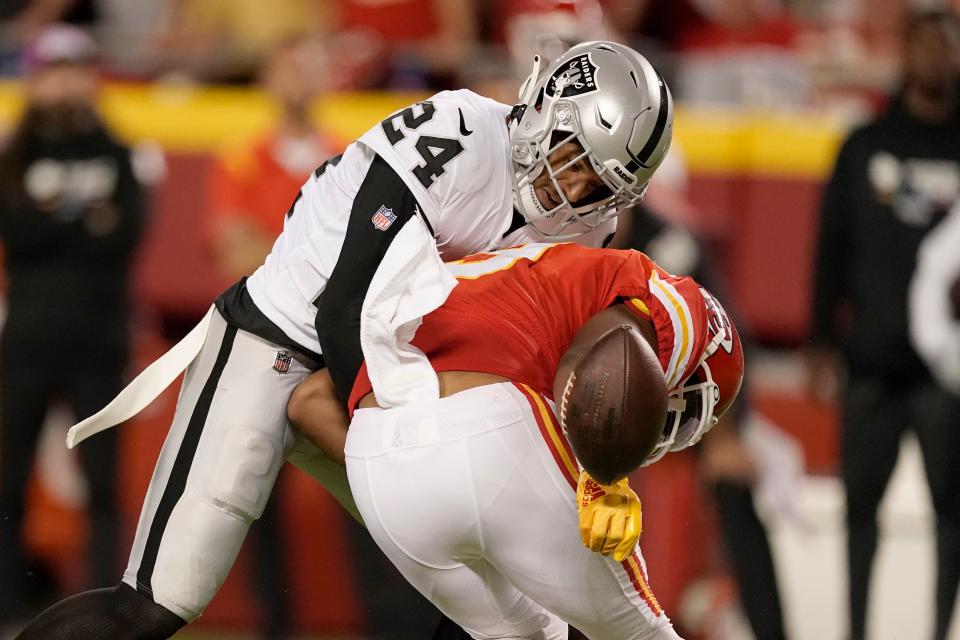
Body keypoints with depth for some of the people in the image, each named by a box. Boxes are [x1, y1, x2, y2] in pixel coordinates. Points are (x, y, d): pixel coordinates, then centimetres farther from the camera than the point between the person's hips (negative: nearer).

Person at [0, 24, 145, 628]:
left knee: (103, 480, -3)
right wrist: (86, 222, -13)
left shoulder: (116, 157, 8)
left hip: (99, 338, 0)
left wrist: (52, 222, -14)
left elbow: (126, 236, -6)